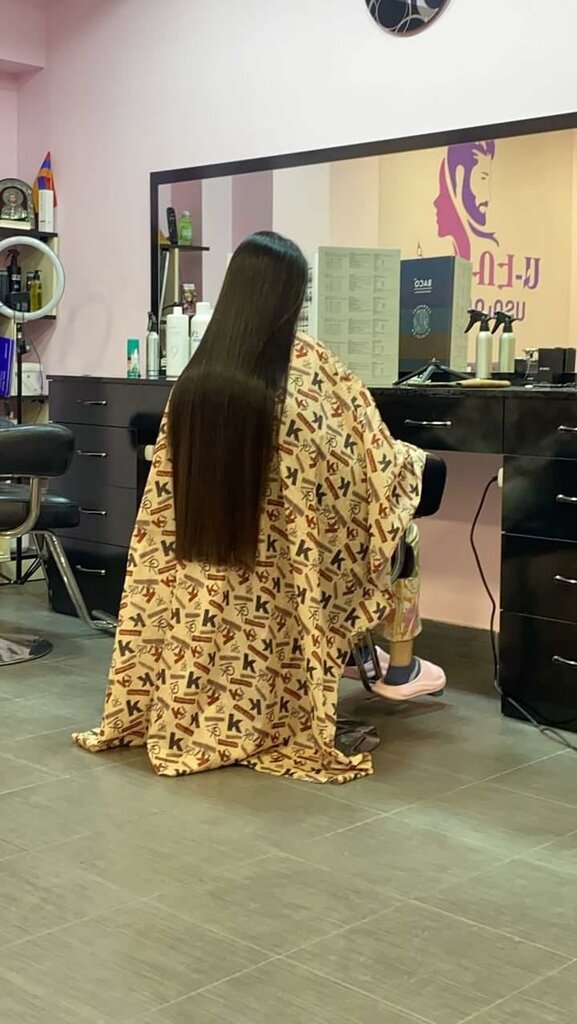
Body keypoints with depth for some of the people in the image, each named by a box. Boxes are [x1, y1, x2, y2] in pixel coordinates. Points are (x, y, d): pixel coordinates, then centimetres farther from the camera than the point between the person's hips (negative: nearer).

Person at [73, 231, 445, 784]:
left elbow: (173, 482, 7)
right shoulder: (306, 363, -14)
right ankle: (399, 667, 28)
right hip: (284, 556, -3)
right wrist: (406, 458, 16)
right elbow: (369, 458, -6)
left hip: (203, 567, 4)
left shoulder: (196, 374, -1)